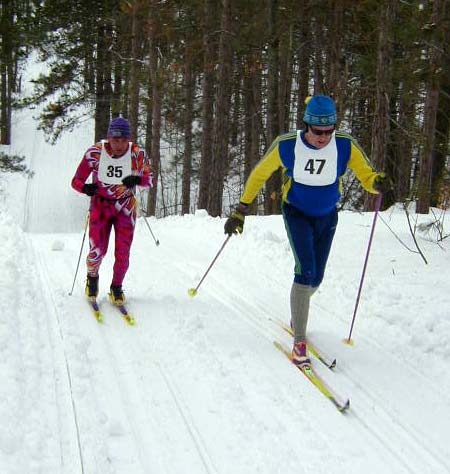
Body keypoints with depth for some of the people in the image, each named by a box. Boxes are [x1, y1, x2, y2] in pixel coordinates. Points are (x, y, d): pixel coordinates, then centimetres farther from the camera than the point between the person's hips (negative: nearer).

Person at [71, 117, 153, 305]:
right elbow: (76, 181, -12)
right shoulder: (95, 153, -18)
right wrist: (85, 188, -35)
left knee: (123, 253, -4)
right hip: (100, 205, -1)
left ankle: (116, 288, 20)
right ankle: (92, 277, 25)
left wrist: (137, 180, -28)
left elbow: (150, 179, -5)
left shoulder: (137, 155, -15)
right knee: (97, 252, -8)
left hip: (125, 207, 1)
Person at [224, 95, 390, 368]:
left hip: (327, 217, 3)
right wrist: (241, 210, -10)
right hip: (297, 213, -3)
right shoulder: (286, 146, -23)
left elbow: (367, 176, -16)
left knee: (316, 278, 11)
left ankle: (297, 314, 44)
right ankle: (300, 341, -13)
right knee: (306, 272, -20)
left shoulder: (346, 146, -21)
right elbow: (259, 175, -9)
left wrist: (378, 182, -41)